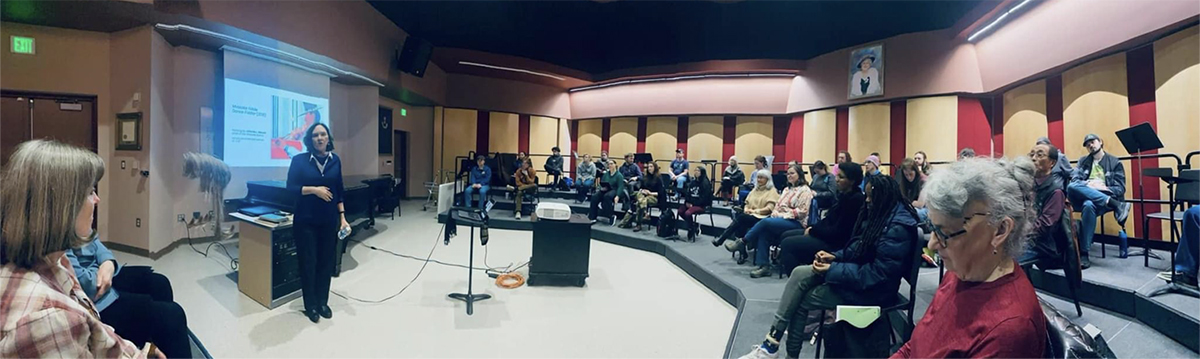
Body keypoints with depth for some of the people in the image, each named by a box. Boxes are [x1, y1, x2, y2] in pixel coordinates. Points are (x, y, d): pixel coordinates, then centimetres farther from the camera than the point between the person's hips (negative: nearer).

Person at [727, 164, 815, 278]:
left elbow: (802, 211, -13)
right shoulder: (787, 189, 21)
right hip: (781, 219, 7)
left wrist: (783, 215, -15)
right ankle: (764, 266, -27)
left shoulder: (805, 190, -4)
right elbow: (778, 205, 20)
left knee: (765, 222, -29)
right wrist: (775, 213, -3)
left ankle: (742, 242, -15)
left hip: (796, 223, -7)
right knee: (763, 231, -24)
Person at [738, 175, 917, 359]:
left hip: (871, 287, -9)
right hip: (859, 270, 9)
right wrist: (835, 256, -2)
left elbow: (877, 273, -26)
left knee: (800, 301, -11)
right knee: (799, 274, -10)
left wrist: (833, 270, -23)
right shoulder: (881, 214, 6)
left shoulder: (898, 229, -24)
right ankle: (771, 342, -10)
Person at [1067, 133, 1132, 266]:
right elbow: (1074, 180, 7)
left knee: (1089, 205, -41)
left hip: (1103, 199, -2)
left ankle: (1083, 254, -37)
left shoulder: (1115, 162, 14)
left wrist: (1103, 187, -11)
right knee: (1072, 187, -34)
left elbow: (1120, 189, 6)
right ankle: (1116, 205, -38)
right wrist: (1088, 184, -13)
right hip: (1082, 198, 2)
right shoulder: (1083, 161, 22)